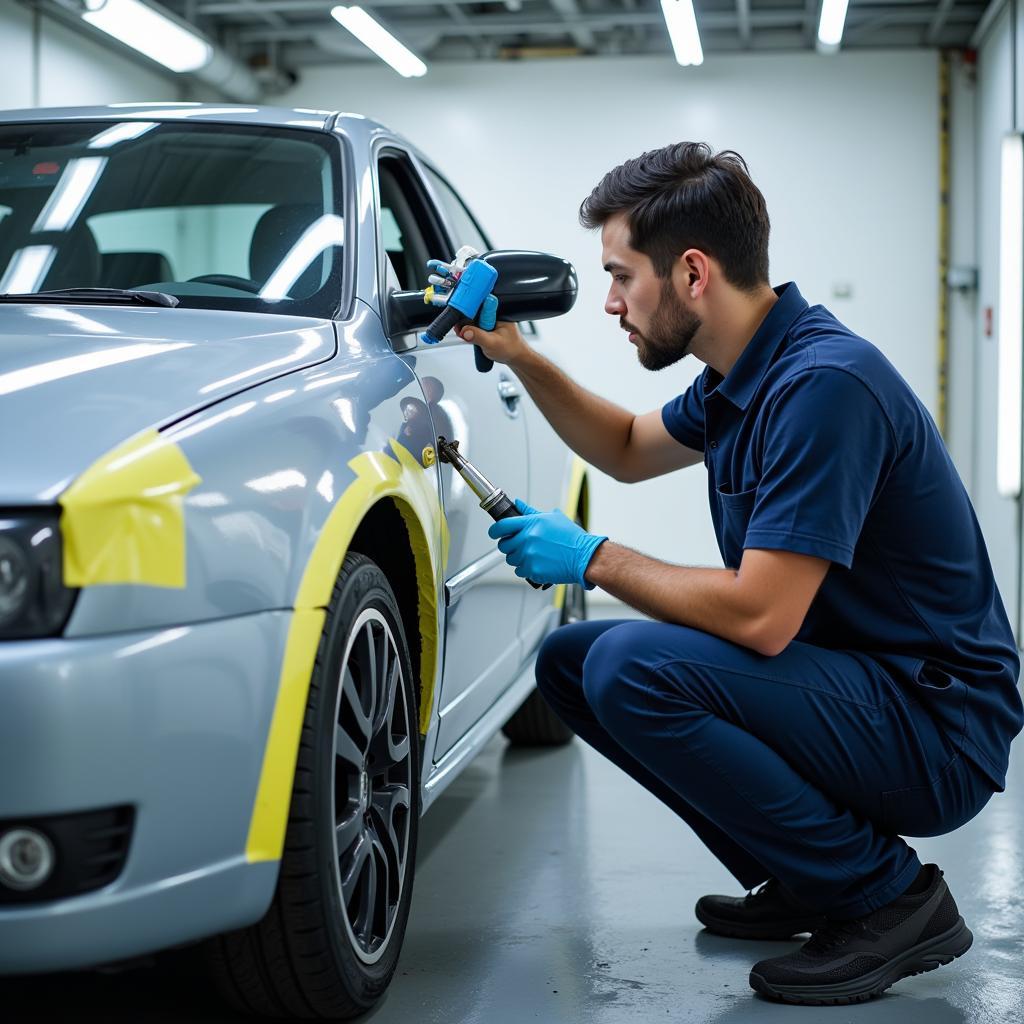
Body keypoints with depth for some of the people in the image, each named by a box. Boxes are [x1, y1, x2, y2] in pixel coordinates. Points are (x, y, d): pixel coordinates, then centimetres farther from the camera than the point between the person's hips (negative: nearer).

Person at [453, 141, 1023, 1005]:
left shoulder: (822, 385, -24)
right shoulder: (742, 375, 6)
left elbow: (760, 617, -28)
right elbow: (629, 451, 26)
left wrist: (593, 559, -15)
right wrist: (516, 356, 14)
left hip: (935, 730, -10)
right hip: (847, 684, 10)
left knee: (633, 668, -27)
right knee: (570, 660, 8)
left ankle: (887, 895, -10)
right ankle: (802, 883, 12)